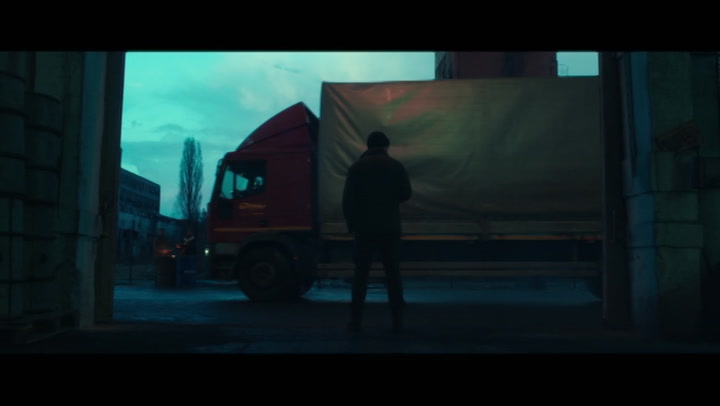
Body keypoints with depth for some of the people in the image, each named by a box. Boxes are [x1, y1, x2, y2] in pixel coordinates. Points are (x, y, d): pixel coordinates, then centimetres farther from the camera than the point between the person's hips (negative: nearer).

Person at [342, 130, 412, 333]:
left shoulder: (357, 167, 0)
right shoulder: (397, 166, 1)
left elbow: (347, 199, -2)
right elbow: (406, 194, 3)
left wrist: (351, 224, 8)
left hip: (364, 228, 0)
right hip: (390, 228, 0)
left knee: (361, 274, 5)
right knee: (393, 274, 5)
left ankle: (356, 320, 4)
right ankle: (397, 321, 4)